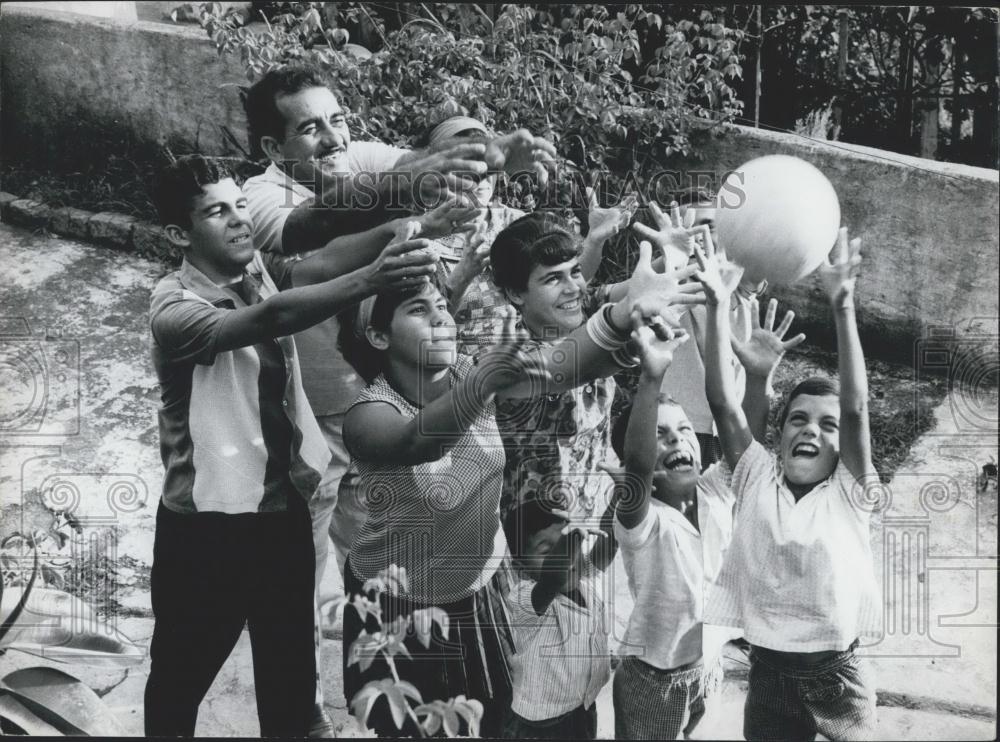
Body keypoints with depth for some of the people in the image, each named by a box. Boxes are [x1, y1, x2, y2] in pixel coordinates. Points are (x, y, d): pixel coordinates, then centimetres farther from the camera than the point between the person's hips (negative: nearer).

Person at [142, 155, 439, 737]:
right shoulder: (174, 307, -19)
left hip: (283, 509, 5)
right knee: (182, 677, 15)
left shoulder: (261, 273, 1)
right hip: (206, 525, -5)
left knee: (292, 677, 17)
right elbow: (271, 319, -37)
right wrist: (372, 280, -49)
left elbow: (327, 262, -15)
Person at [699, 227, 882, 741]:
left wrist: (842, 307, -28)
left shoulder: (849, 493, -5)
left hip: (838, 679, -1)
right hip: (768, 675, 1)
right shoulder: (757, 479, -1)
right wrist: (718, 304, -21)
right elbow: (721, 401, -10)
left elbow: (856, 408, -19)